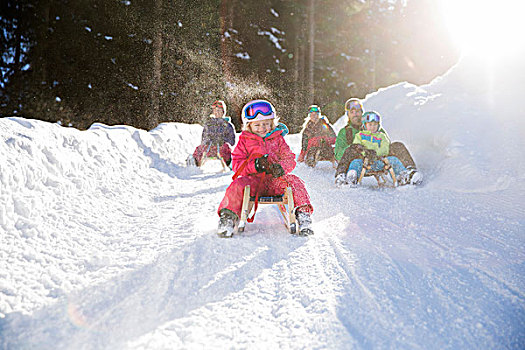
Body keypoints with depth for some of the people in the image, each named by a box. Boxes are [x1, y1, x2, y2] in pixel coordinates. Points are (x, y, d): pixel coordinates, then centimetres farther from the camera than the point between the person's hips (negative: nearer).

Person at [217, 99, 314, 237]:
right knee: (238, 185, -32)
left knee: (294, 182, -26)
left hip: (274, 179, 1)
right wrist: (255, 165, -18)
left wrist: (280, 167, -18)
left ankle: (303, 213, -19)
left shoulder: (278, 139, 15)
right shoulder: (244, 141, 10)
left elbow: (290, 159, 8)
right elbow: (237, 164, 2)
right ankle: (228, 217, -21)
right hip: (253, 179, -1)